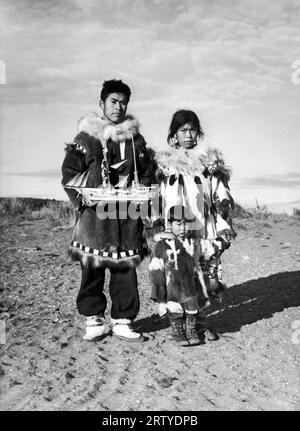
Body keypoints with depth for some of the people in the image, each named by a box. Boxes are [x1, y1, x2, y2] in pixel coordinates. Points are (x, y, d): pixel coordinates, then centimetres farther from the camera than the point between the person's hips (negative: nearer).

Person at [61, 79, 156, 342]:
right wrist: (81, 197, -10)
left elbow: (147, 174, 15)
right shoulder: (86, 137, 5)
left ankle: (122, 321, 16)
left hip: (127, 216, 2)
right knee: (91, 268, 2)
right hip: (93, 214, -1)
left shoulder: (136, 139, 12)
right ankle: (95, 320, 17)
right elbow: (70, 172, 3)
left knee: (126, 270, 3)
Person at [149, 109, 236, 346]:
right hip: (174, 235, -1)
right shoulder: (163, 164, 7)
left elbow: (222, 199, 9)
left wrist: (224, 230, 2)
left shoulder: (210, 162, 9)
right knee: (176, 276, -8)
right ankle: (179, 326, 6)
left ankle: (198, 323, 23)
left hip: (203, 234, 2)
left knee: (204, 279, 6)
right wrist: (159, 228, 1)